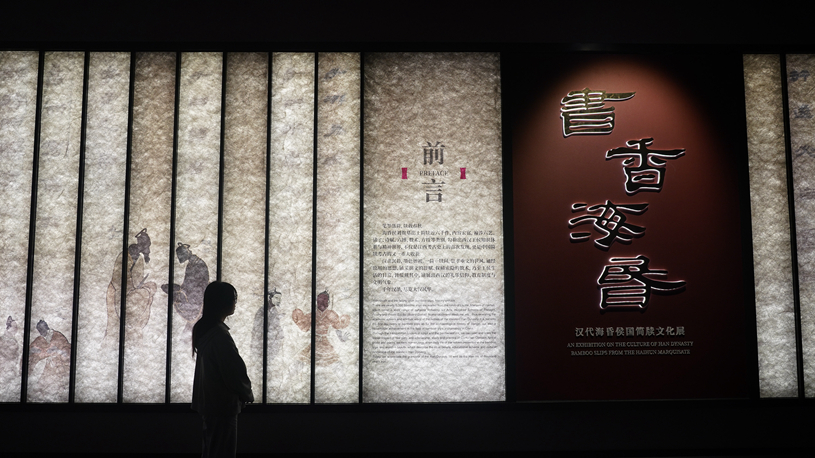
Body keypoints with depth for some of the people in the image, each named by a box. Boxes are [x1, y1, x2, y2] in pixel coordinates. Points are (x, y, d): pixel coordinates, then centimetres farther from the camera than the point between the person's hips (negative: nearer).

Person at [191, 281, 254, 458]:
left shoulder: (203, 329, 8)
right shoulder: (220, 334, -22)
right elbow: (235, 371, -20)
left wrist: (242, 393, 17)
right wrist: (248, 394, -2)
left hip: (209, 402, 10)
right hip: (223, 404, -10)